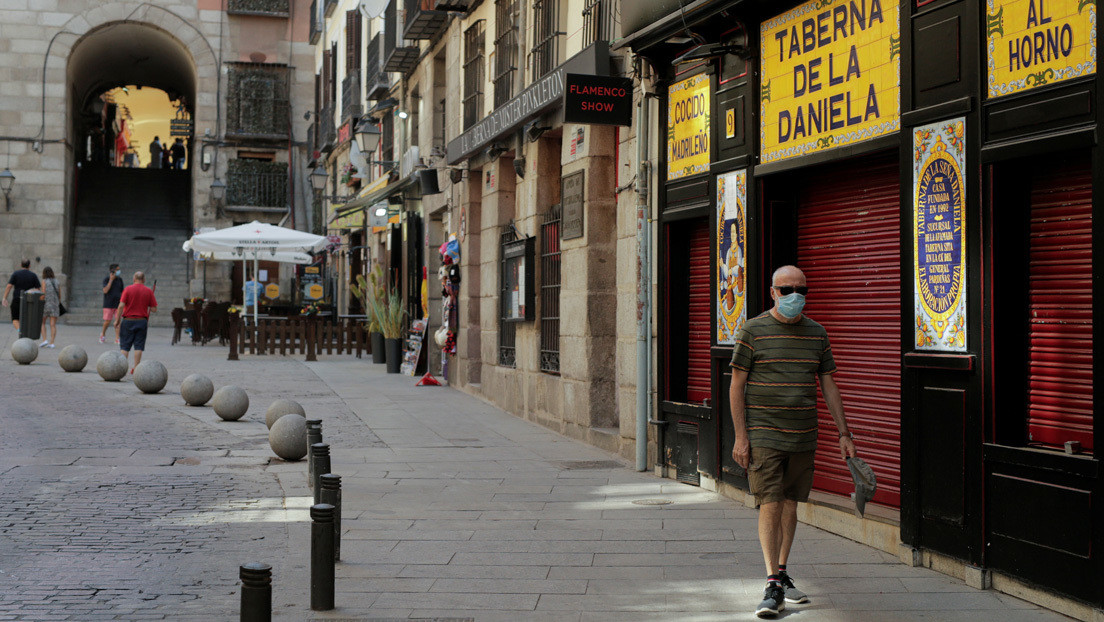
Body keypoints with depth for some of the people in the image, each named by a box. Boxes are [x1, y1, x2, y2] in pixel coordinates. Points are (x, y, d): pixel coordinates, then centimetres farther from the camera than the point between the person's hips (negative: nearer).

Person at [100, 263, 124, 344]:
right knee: (107, 321, -2)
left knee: (118, 321, -5)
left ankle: (117, 338, -2)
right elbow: (105, 291, -17)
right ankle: (103, 334, 24)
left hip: (117, 304, 3)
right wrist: (111, 280, -18)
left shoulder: (119, 279, 9)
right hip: (108, 304, -3)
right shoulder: (106, 279, -5)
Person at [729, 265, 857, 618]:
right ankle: (773, 588, -8)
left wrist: (844, 434, 9)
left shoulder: (817, 333, 9)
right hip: (763, 435, -4)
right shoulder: (753, 330, -4)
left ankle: (782, 574, 24)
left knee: (790, 503, 11)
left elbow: (828, 386, 13)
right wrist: (740, 436, -10)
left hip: (803, 436, 5)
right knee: (770, 506, -10)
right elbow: (737, 386, -4)